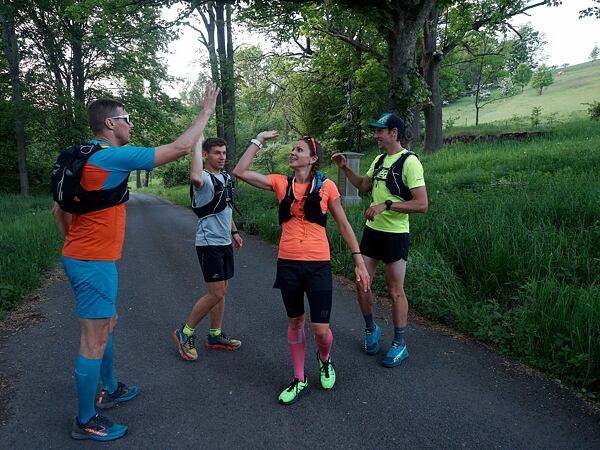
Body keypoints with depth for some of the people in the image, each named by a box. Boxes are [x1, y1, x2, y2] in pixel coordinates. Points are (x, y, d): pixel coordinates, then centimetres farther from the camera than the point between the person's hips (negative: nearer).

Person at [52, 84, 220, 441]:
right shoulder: (114, 156, -17)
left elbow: (59, 210, 18)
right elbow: (180, 148, -17)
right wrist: (206, 112, -6)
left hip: (80, 255, 10)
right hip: (95, 262, -10)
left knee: (109, 323, 23)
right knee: (95, 341, 0)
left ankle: (110, 389, 39)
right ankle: (86, 422, 14)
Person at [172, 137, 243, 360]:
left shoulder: (226, 177, 12)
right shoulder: (205, 179, -15)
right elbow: (195, 177, -43)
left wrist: (234, 231, 23)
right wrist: (197, 142, -34)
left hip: (225, 242, 9)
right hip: (209, 243, -9)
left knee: (221, 291, 14)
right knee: (216, 294, -8)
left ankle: (215, 335, 27)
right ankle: (185, 332, 10)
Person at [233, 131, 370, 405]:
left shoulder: (326, 186, -2)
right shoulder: (281, 184, 3)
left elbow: (344, 225, 4)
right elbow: (240, 172, -5)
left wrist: (359, 262, 2)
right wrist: (259, 140, -1)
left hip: (318, 265, -2)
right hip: (288, 264, 2)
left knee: (321, 329, -2)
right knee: (295, 322, 15)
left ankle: (324, 359, 35)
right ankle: (299, 380, 34)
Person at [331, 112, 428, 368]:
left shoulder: (409, 161, -15)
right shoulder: (379, 160, 10)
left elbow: (422, 204, -21)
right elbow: (363, 185, 25)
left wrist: (386, 205, -26)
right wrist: (345, 168, 12)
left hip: (395, 235, -7)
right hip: (371, 231, 7)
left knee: (395, 291, 4)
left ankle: (399, 345, 21)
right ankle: (371, 329, 33)